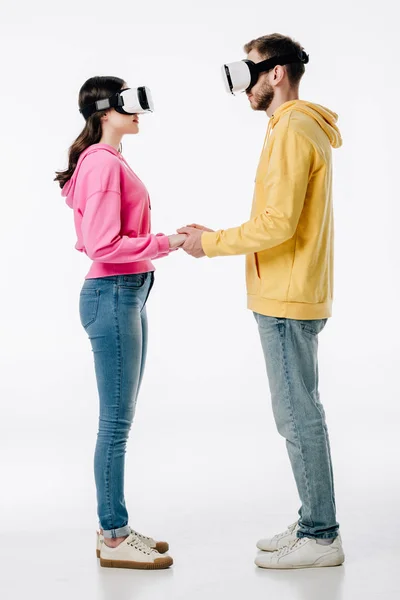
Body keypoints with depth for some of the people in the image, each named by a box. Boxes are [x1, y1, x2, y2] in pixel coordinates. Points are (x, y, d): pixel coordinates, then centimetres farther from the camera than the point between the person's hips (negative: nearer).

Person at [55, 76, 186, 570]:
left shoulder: (110, 160, 16)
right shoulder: (103, 163, -15)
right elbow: (105, 246, -21)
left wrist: (174, 238, 10)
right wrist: (168, 242, -16)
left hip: (128, 293, 10)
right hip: (112, 294, -10)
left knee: (121, 418, 14)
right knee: (117, 420, -3)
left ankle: (114, 527, 23)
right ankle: (113, 538, 7)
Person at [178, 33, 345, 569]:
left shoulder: (292, 131, -14)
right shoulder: (303, 128, 18)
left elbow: (278, 223, -23)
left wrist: (212, 243, -12)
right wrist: (218, 239, 12)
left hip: (287, 301, -11)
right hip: (293, 295, 11)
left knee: (298, 415, -4)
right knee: (299, 414, 14)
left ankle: (321, 538, 4)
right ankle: (314, 525, 23)